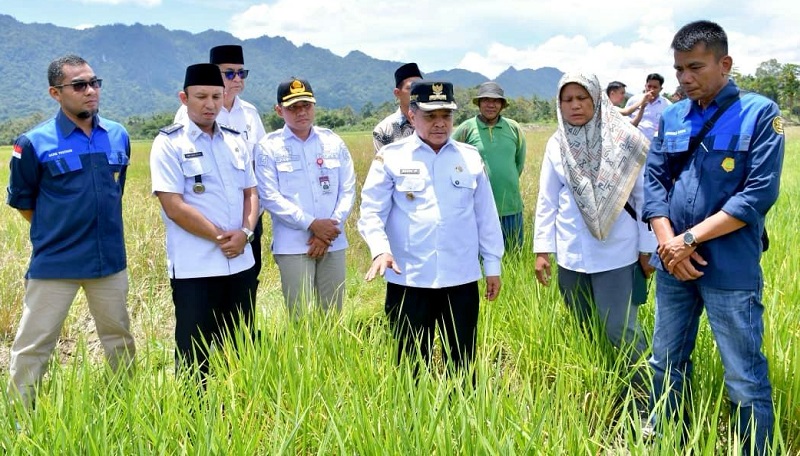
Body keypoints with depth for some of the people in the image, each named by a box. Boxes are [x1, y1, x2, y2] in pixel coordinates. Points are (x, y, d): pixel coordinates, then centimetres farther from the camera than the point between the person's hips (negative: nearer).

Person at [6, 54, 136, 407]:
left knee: (119, 338, 17)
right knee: (33, 346, 3)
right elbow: (21, 201, 1)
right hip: (55, 263, -4)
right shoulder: (35, 143, -12)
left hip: (110, 259, 4)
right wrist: (58, 231, 6)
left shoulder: (118, 136, 0)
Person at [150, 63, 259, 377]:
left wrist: (245, 233, -7)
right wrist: (220, 237, -13)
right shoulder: (169, 143, -6)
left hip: (239, 262, 5)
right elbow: (174, 207, -13)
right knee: (195, 354, 2)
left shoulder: (236, 140, 11)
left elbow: (251, 192, 12)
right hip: (194, 267, -5)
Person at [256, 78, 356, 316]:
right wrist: (312, 224, -14)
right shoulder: (269, 147, 0)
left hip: (333, 242, 3)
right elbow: (270, 197, -7)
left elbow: (348, 190, 6)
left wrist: (329, 230, -7)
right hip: (292, 244, -3)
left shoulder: (333, 142, 9)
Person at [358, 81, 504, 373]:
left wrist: (492, 264, 12)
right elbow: (371, 211, -2)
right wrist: (381, 249, -20)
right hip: (408, 280, -2)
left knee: (462, 364, 10)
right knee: (412, 364, 8)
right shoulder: (391, 157, 0)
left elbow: (486, 214, 12)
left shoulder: (470, 157, 7)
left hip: (462, 279, 2)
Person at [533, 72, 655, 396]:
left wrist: (648, 248, -3)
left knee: (620, 330, -6)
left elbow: (644, 196, -3)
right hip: (571, 256, 4)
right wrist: (542, 249, 6)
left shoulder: (625, 139, -5)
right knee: (585, 333, 14)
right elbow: (547, 201, 9)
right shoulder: (556, 145, 5)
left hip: (618, 255, -4)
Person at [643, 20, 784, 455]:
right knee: (666, 365, 17)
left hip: (730, 269, -5)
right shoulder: (671, 117, 8)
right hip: (672, 265, 5)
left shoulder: (760, 113, -7)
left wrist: (689, 239, -15)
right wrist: (668, 244, -10)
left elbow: (759, 194, -13)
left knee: (745, 381, 0)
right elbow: (653, 180, 6)